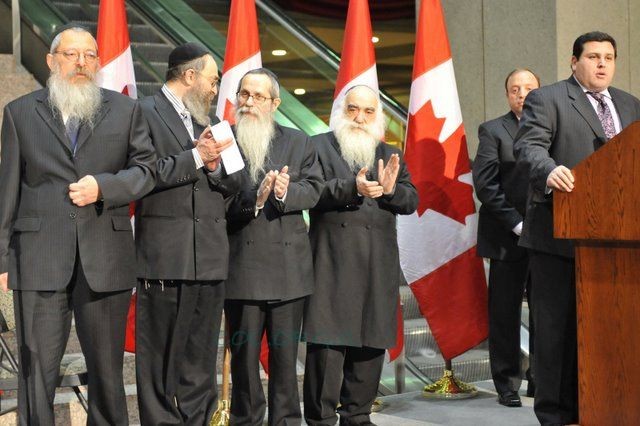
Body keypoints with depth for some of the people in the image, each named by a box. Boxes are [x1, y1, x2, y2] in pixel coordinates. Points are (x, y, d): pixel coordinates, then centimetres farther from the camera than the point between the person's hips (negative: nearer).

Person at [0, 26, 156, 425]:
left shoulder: (126, 110, 11)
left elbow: (145, 169, 7)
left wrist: (102, 186, -11)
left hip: (105, 256, 1)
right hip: (40, 257, -1)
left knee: (107, 366, 11)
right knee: (37, 367, 1)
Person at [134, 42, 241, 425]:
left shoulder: (207, 121, 19)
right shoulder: (145, 113, -3)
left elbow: (233, 185, 16)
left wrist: (215, 166, -5)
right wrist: (196, 157, -12)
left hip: (209, 261, 7)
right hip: (165, 260, -7)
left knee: (200, 364, 10)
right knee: (161, 362, 0)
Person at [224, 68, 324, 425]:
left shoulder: (298, 142, 12)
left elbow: (313, 189, 2)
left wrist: (285, 193, -16)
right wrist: (253, 198, -22)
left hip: (288, 265, 2)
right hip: (242, 265, -2)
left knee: (285, 352, 8)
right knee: (244, 353, 6)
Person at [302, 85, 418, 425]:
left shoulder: (390, 154, 20)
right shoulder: (319, 146, 5)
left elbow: (411, 201, 13)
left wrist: (392, 190, -8)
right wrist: (352, 188, -21)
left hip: (378, 264, 5)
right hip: (332, 261, -4)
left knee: (371, 342, 6)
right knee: (327, 341, -6)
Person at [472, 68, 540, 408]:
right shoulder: (493, 131, 4)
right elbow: (485, 185, -5)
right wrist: (517, 223, -11)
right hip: (507, 236, -2)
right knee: (505, 313, 2)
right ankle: (507, 385, 9)